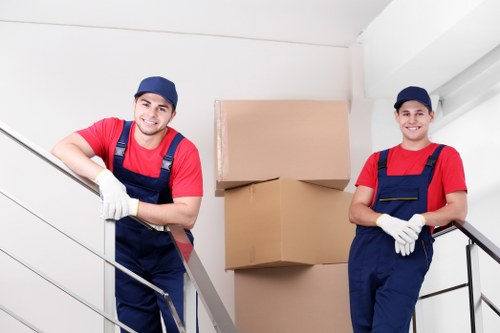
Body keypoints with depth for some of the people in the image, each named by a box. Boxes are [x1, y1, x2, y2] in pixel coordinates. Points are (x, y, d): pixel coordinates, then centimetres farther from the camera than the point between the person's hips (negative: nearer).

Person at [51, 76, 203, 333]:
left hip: (170, 251, -2)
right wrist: (104, 176, -39)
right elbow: (62, 148, -23)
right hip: (126, 247, 2)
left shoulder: (184, 151, -18)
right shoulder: (112, 131, -11)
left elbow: (187, 215, -23)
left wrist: (131, 206, -35)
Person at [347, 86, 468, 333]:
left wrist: (419, 220, -20)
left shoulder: (445, 156, 7)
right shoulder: (378, 160, 15)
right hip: (365, 252, 4)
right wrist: (386, 221, -15)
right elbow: (355, 211, 6)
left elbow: (458, 210, -2)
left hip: (409, 254, -4)